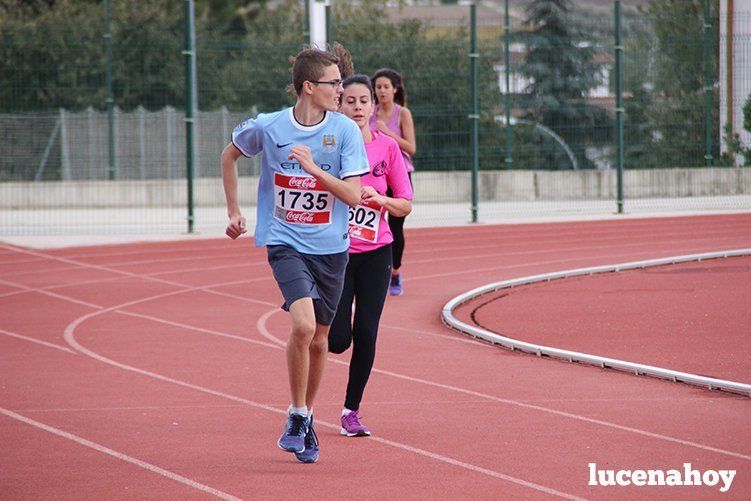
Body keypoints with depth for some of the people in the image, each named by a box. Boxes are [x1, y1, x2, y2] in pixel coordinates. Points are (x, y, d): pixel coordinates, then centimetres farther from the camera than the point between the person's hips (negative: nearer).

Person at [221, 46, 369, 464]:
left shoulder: (346, 130, -6)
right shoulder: (268, 127, -7)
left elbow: (353, 195, -10)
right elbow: (230, 155, 14)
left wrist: (313, 168, -22)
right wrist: (234, 212, 14)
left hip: (331, 246, 2)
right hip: (285, 242, -2)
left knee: (319, 338, 11)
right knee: (304, 323, -23)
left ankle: (308, 416, 32)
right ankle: (297, 415, -6)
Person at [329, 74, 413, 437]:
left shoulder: (387, 147, 0)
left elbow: (405, 205, 3)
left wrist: (379, 199, -15)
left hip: (375, 252, 1)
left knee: (365, 334, -5)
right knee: (338, 340, -8)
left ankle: (352, 410, 11)